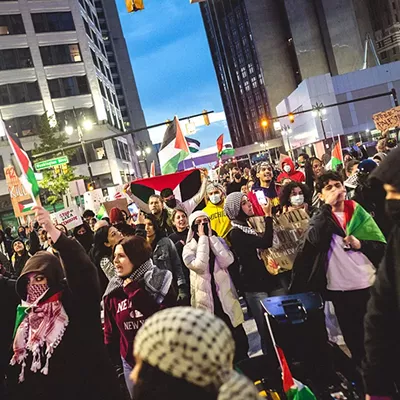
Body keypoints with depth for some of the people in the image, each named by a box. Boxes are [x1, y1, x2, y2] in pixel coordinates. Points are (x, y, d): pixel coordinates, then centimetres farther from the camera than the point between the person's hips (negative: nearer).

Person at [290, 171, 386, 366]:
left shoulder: (359, 213, 4)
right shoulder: (320, 218, 1)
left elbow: (382, 246, 3)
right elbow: (314, 239, -22)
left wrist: (360, 244, -15)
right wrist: (328, 206, -19)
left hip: (368, 285, 1)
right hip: (340, 289, -1)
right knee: (354, 339, 13)